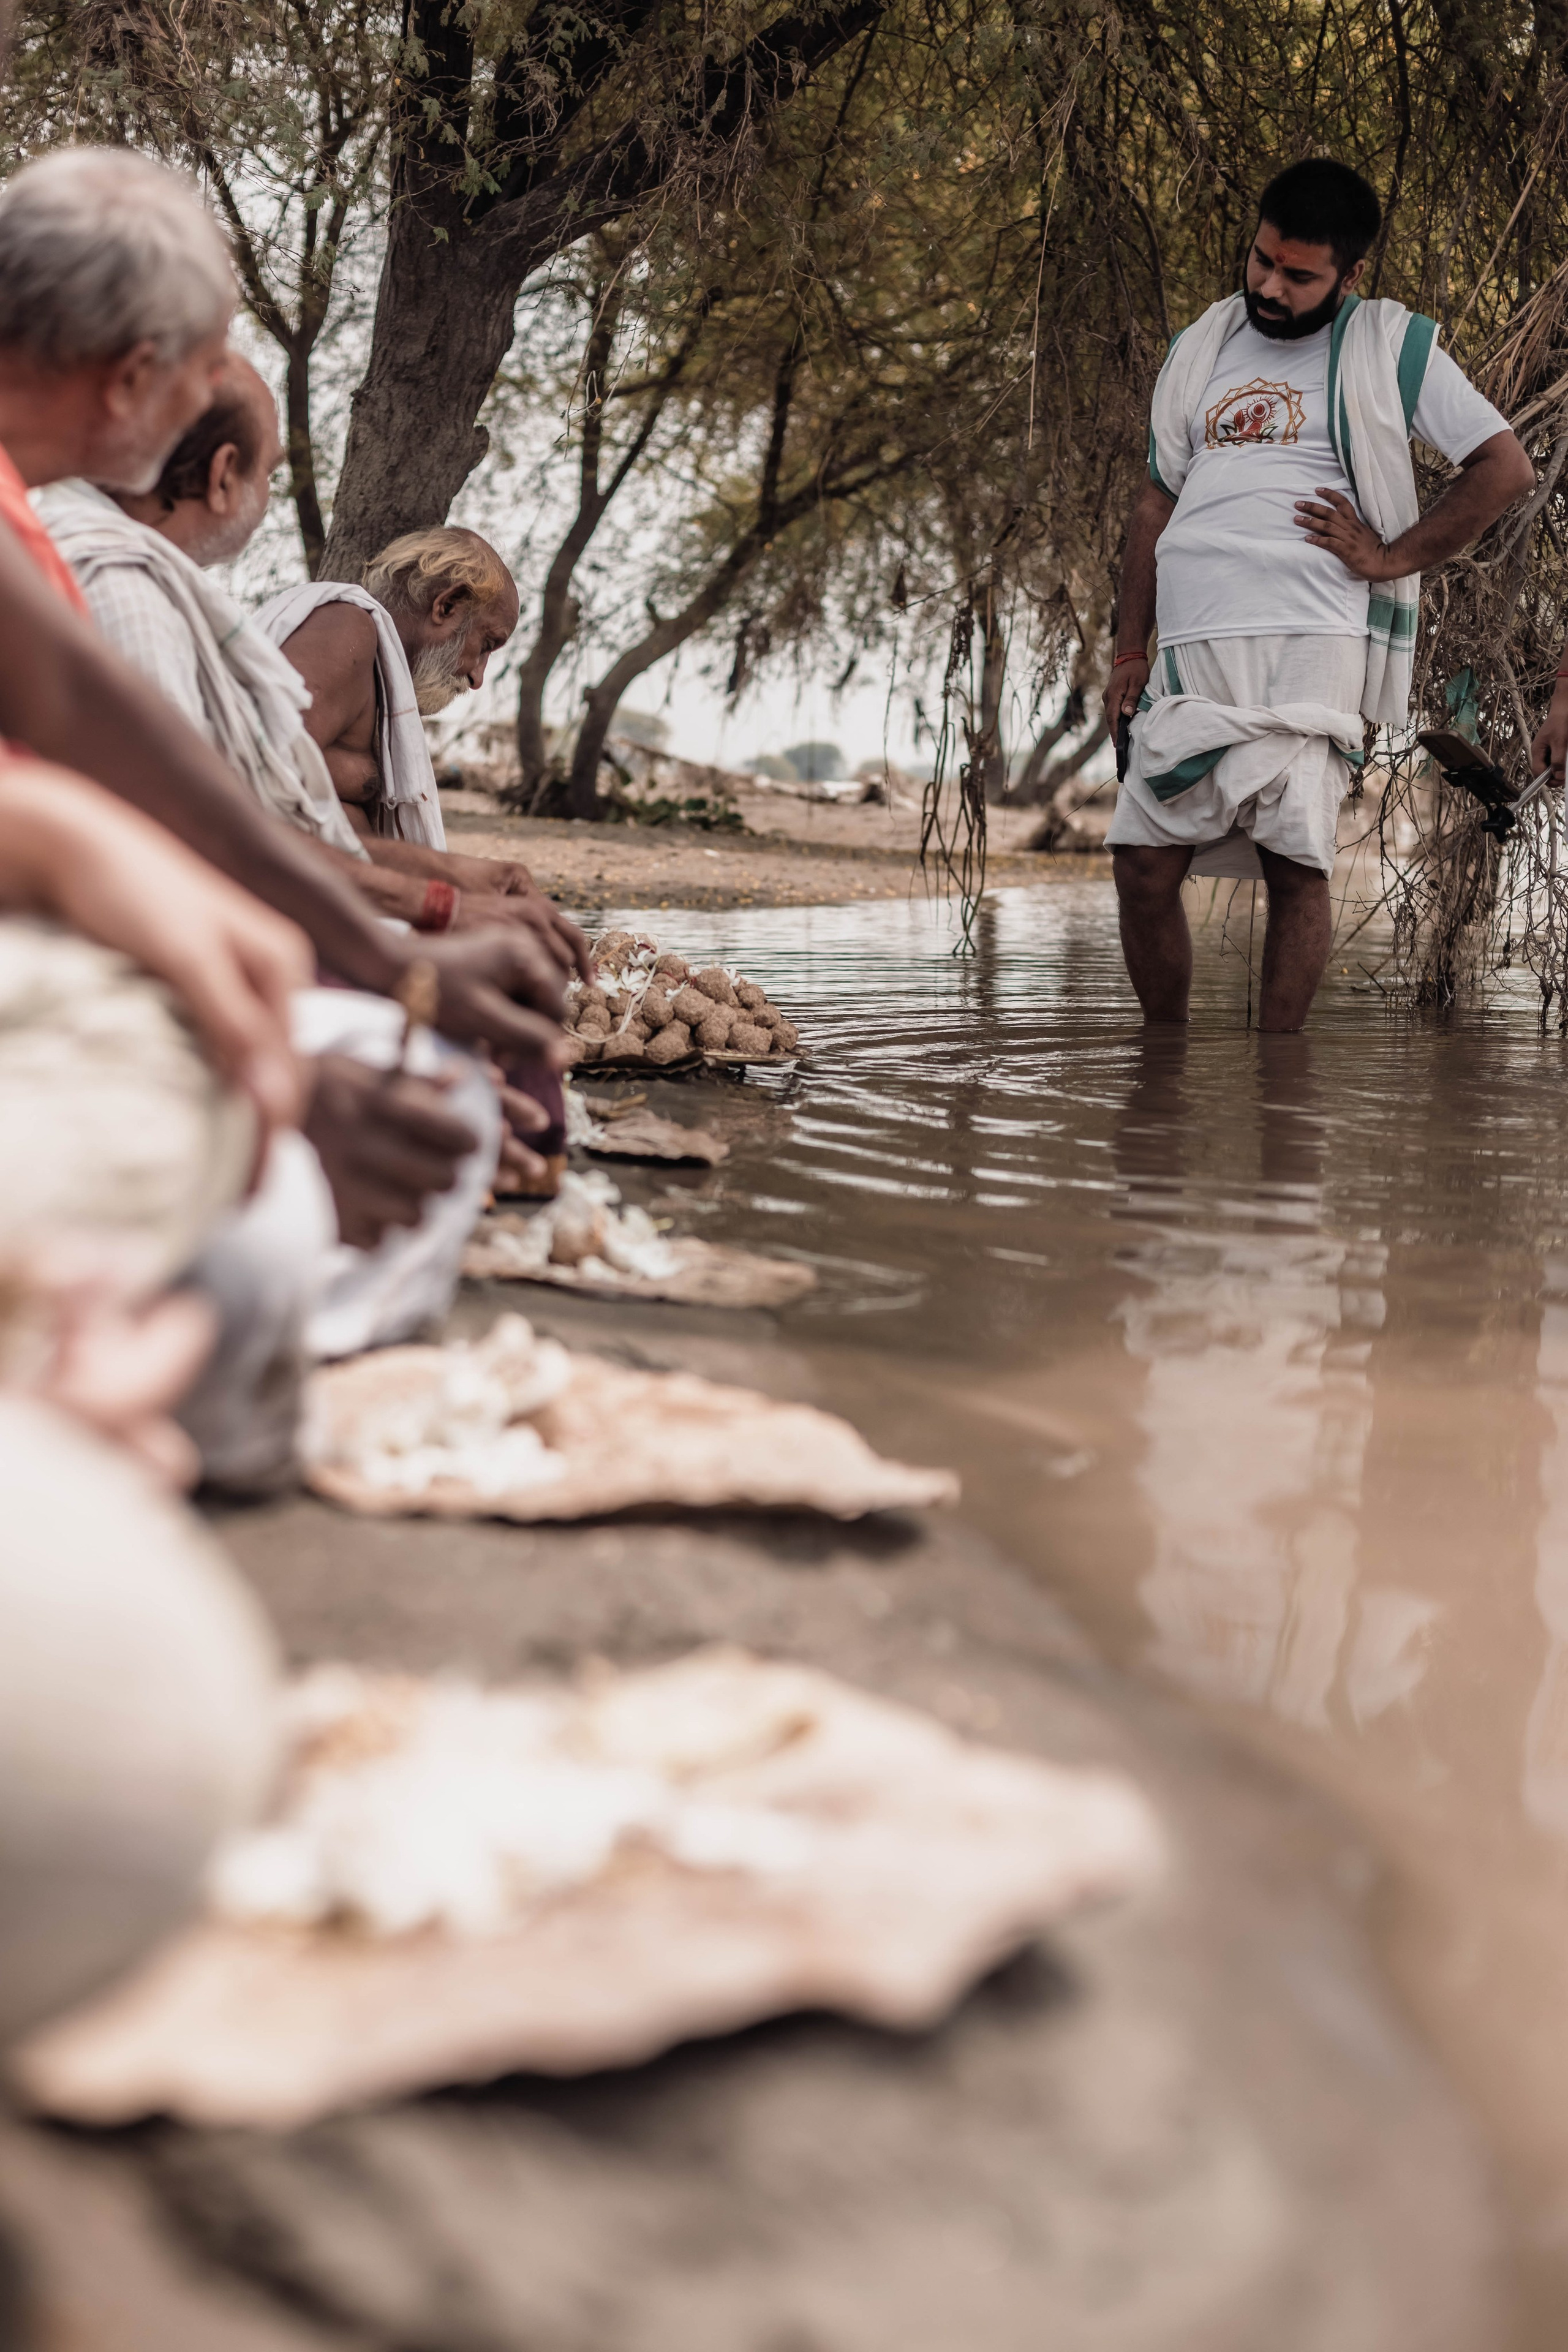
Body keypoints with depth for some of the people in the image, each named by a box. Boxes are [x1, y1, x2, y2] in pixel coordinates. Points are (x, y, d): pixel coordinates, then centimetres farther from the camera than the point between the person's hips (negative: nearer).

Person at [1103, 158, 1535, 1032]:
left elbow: (1506, 468, 2)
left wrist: (1392, 557, -4)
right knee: (1145, 866, -3)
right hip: (1194, 645, 4)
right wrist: (1130, 650, 17)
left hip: (1314, 639, -4)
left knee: (1296, 862, -12)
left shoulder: (1392, 346, 7)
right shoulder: (1199, 349, 21)